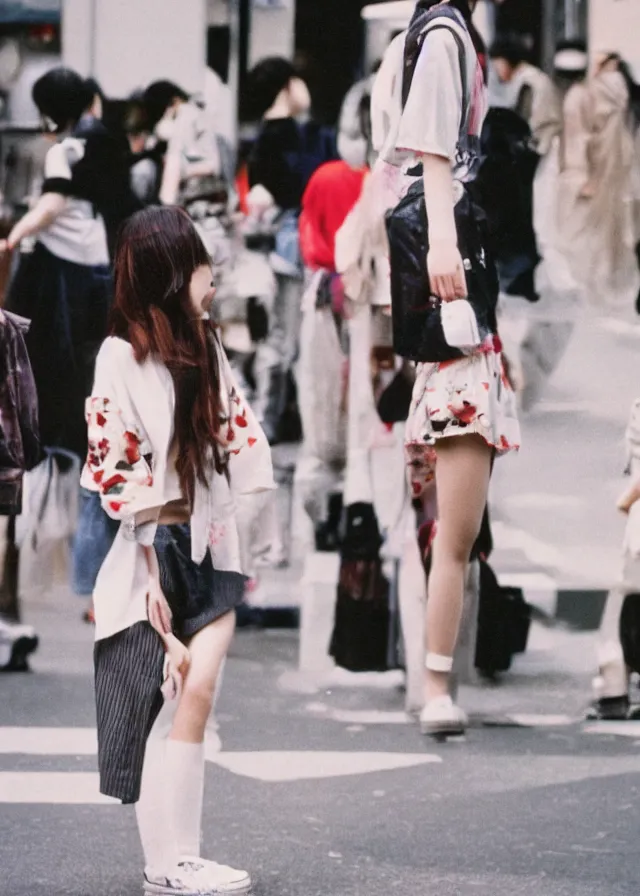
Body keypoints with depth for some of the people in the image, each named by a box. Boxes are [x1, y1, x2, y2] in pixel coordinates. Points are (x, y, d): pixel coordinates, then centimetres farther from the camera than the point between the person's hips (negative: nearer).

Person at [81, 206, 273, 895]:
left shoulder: (204, 348, 13)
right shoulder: (122, 355, -8)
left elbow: (238, 444, 14)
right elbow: (121, 474, -11)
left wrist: (243, 550, 7)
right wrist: (153, 573, -13)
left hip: (212, 549, 5)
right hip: (158, 552, -5)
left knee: (197, 693, -5)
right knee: (173, 700, -6)